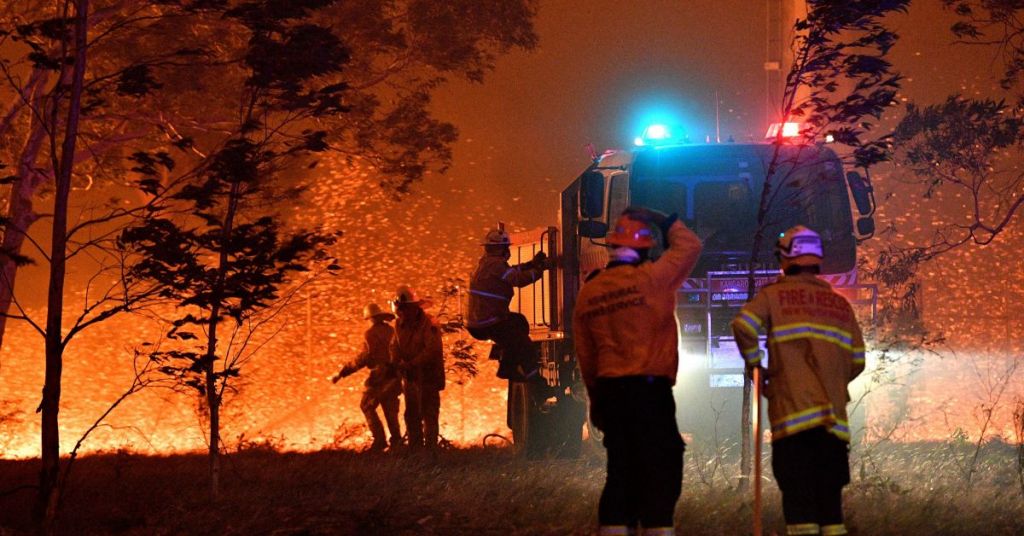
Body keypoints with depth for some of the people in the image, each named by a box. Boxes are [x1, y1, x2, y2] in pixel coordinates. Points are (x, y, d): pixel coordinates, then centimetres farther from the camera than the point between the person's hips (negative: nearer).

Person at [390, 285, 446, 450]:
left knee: (428, 414, -6)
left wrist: (410, 365, -26)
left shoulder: (429, 324, -16)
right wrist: (395, 365, -10)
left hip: (428, 376, -7)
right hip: (410, 377, 7)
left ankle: (430, 448, -3)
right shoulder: (400, 324, 6)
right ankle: (414, 449, 22)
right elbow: (395, 347, 10)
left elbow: (432, 351, -23)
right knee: (411, 415, 13)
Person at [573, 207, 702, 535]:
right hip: (650, 389, -6)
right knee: (661, 471, -3)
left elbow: (585, 355, 14)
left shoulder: (588, 292, 8)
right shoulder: (650, 278, -8)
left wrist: (596, 399, 24)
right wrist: (659, 219, 19)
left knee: (621, 472, 11)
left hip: (609, 389, 6)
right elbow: (690, 245, 6)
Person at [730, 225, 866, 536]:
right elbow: (857, 361, 12)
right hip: (834, 415, 4)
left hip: (792, 413, -3)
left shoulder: (774, 295, 5)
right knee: (829, 493, 8)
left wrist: (754, 364, 5)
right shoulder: (840, 304, 16)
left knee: (798, 491, -6)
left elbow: (743, 325, -11)